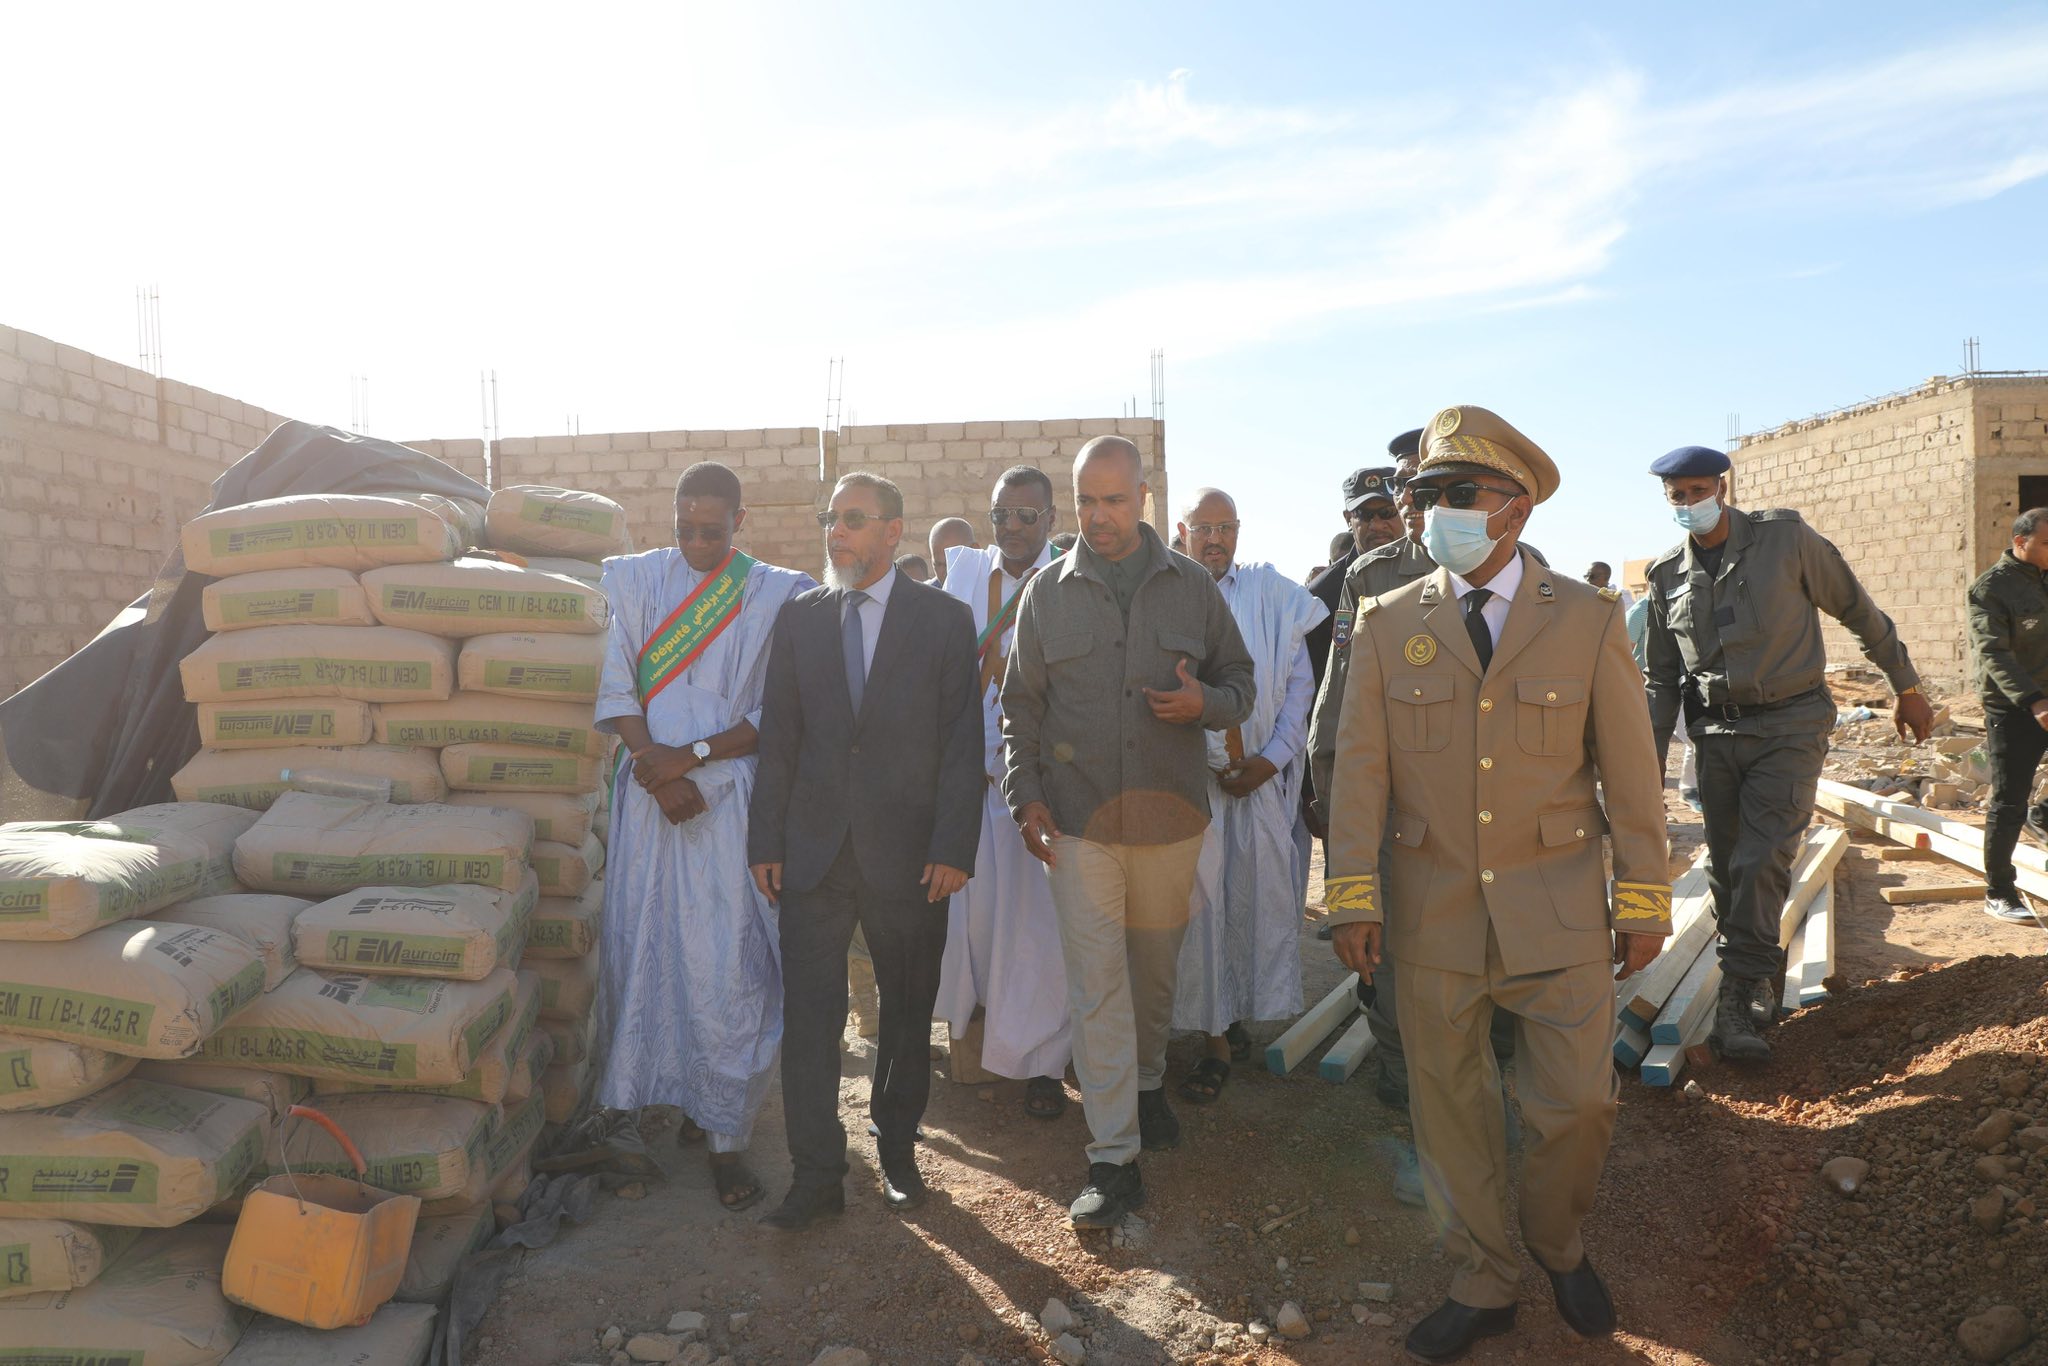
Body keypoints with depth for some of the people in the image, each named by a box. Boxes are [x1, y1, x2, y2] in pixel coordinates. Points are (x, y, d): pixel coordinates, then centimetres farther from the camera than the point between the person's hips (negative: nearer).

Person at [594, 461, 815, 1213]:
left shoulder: (777, 594, 2)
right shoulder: (635, 580, 8)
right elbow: (616, 689, 4)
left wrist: (693, 756, -13)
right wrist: (656, 764, -11)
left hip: (732, 798, -2)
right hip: (651, 795, 3)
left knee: (728, 969, -3)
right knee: (648, 948, 7)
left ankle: (727, 1136, 7)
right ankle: (682, 1093, 26)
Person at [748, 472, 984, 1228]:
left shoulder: (944, 618, 0)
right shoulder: (798, 617, 8)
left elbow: (962, 741, -4)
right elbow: (778, 736, 7)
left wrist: (953, 846, -10)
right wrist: (766, 840, 2)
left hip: (907, 851, -1)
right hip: (814, 848, 2)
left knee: (907, 1006, 11)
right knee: (808, 1010, 1)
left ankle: (897, 1148, 30)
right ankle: (818, 1172, 12)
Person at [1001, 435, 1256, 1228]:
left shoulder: (1192, 586, 3)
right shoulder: (1047, 593, 2)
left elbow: (1239, 681, 9)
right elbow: (1020, 707, 5)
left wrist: (1205, 702, -14)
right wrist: (1025, 796, -4)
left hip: (1171, 815, 1)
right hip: (1078, 821, -1)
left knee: (1156, 968, 17)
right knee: (1096, 986, -2)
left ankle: (1147, 1083, 43)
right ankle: (1113, 1160, 5)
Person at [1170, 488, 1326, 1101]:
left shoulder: (1273, 594, 6)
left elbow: (1299, 682, 5)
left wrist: (1274, 756, -6)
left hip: (1264, 775, 2)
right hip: (1190, 774, -2)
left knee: (1260, 895, 5)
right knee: (1201, 901, 0)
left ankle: (1239, 1014, 24)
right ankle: (1217, 1037, 10)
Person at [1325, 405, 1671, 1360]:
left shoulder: (1588, 619, -1)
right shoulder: (1386, 623, 0)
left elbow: (1629, 769, 1)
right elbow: (1360, 767, -2)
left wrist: (1644, 900, 1)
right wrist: (1353, 896, -6)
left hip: (1557, 907, 0)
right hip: (1430, 913, 1)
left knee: (1579, 1101, 4)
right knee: (1448, 1108, 11)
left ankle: (1558, 1245, 36)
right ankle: (1481, 1286, 32)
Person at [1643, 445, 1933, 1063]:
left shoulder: (1785, 537, -5)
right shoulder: (1667, 575, 6)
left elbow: (1857, 611, 5)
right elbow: (1661, 678, 12)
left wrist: (1907, 688, 9)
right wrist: (1651, 766, 6)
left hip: (1790, 724, -4)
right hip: (1716, 732, 4)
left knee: (1763, 859, -14)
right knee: (1726, 868, 7)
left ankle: (1737, 1001, -10)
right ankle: (1762, 988, 23)